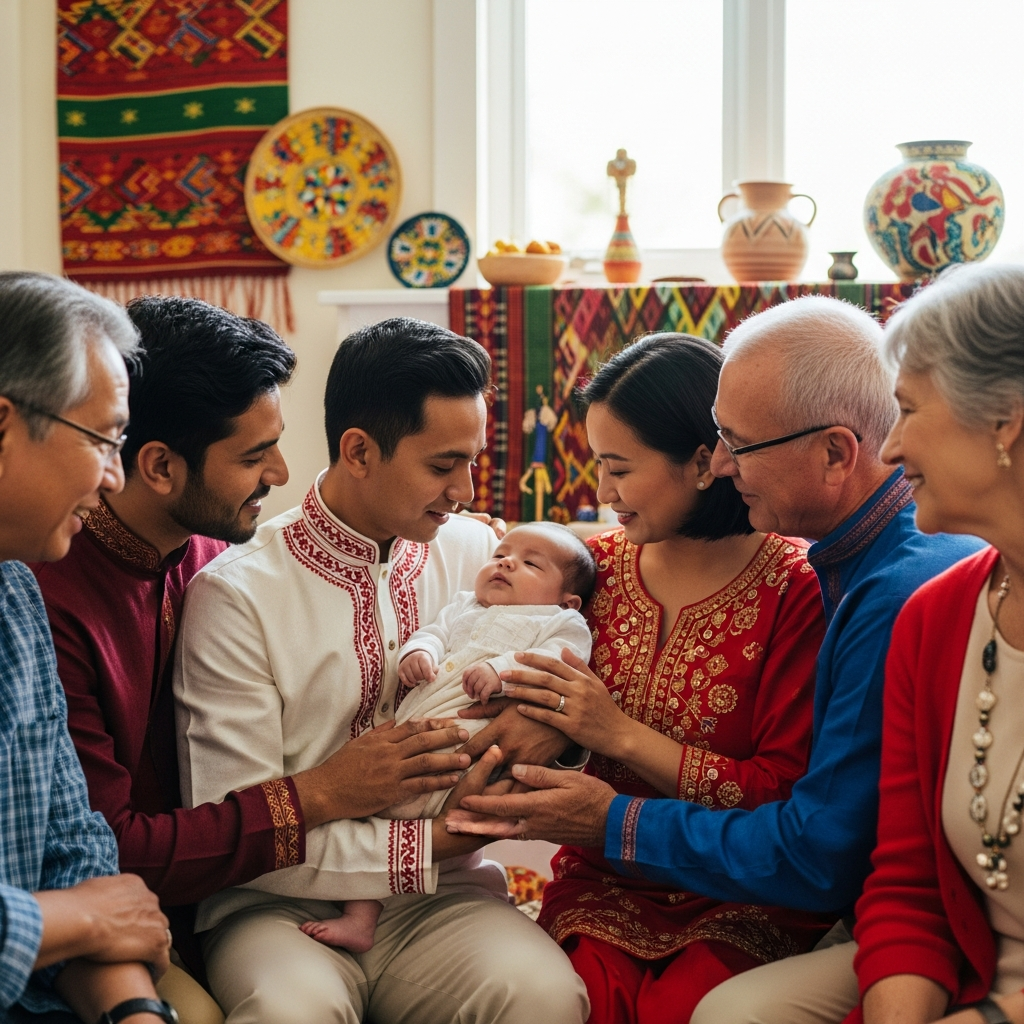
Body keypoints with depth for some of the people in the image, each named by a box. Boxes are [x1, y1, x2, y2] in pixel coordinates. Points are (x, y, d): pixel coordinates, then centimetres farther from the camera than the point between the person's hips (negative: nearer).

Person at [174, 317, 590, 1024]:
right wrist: (431, 843, -16)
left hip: (439, 898, 3)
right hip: (285, 910, -3)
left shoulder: (476, 553, 7)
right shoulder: (236, 595, -7)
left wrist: (559, 719, -10)